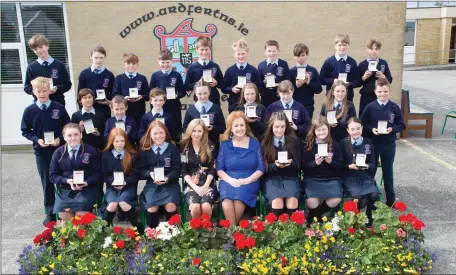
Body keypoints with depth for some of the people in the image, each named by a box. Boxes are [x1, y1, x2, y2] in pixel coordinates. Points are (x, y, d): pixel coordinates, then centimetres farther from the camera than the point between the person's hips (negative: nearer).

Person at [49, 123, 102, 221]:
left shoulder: (91, 151, 1)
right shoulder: (58, 152, 6)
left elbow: (98, 173, 0)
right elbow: (53, 175, 6)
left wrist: (86, 183, -19)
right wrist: (67, 181, -13)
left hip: (87, 188, -2)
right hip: (65, 189, 2)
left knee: (81, 214, -25)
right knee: (63, 215, -21)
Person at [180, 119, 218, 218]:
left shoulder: (210, 146, 7)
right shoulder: (184, 147, 7)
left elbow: (212, 169, 3)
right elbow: (184, 171, 2)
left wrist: (205, 186, -11)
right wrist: (195, 187, -10)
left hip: (207, 184, 0)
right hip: (191, 185, 0)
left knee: (206, 207, -31)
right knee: (195, 207, -30)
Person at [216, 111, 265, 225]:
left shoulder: (255, 143, 8)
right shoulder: (225, 144, 9)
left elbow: (261, 168, 4)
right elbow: (219, 169, 6)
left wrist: (247, 180, -12)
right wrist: (230, 180, -12)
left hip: (249, 182, -1)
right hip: (229, 181, 1)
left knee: (238, 201, -32)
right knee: (226, 203, -31)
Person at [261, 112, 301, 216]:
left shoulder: (295, 141, 4)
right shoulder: (265, 143, 1)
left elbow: (298, 165, 3)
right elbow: (264, 168, 0)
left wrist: (290, 164, -20)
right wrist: (275, 165, -21)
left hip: (290, 177, 1)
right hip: (272, 178, -1)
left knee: (292, 201, -28)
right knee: (277, 201, -29)